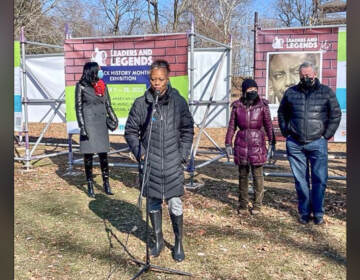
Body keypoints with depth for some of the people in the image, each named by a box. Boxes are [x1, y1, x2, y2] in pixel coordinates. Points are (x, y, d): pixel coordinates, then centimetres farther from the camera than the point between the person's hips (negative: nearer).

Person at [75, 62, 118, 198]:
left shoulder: (103, 86, 8)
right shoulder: (81, 86, -4)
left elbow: (108, 105, 14)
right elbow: (78, 107, -4)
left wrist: (114, 118, 2)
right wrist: (82, 126, -11)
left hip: (102, 123, 4)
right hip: (88, 124, -4)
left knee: (103, 154, 6)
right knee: (88, 155, 2)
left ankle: (106, 184, 14)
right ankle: (90, 185, 12)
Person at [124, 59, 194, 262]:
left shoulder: (179, 102, -1)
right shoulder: (141, 103, -3)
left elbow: (187, 130, 7)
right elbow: (131, 131, 6)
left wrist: (183, 155, -1)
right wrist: (140, 153, -5)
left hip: (173, 163, 0)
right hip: (150, 164, 1)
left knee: (175, 205, 4)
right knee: (153, 204, 13)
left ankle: (179, 243, 23)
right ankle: (158, 240, 32)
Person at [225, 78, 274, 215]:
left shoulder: (262, 105, -3)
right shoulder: (237, 106, 1)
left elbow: (268, 125, 2)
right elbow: (232, 126, 7)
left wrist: (272, 142, 0)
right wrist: (228, 143, 4)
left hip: (258, 143, -2)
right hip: (241, 143, 2)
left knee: (258, 175, 4)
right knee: (243, 175, 10)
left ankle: (257, 205, 18)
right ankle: (243, 205, 22)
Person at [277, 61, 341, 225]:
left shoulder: (326, 92, 4)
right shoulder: (290, 93, 8)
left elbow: (336, 114, 7)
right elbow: (282, 113, 19)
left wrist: (327, 135, 1)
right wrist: (286, 133, 9)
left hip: (318, 143, -1)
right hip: (294, 144, 2)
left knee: (320, 179, -1)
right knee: (301, 180, 8)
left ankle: (318, 213, 14)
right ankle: (304, 212, 19)